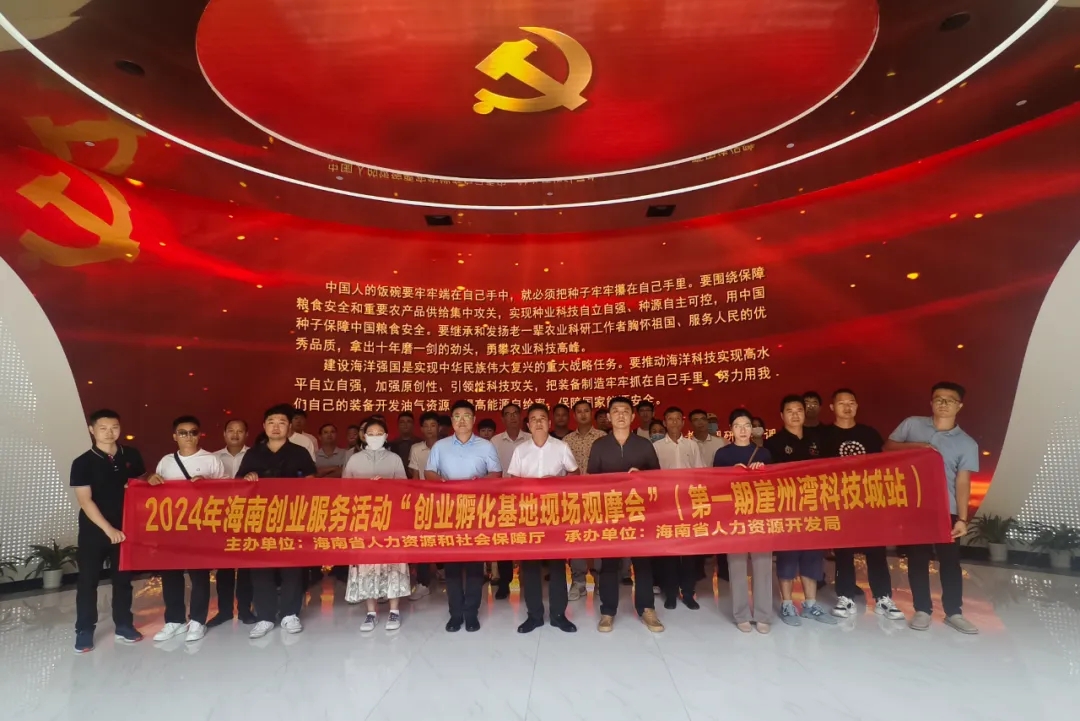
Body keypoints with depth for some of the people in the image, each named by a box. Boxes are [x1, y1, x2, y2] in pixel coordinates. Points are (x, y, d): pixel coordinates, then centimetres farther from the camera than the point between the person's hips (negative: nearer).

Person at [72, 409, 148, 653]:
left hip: (126, 528, 3)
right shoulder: (82, 463, -8)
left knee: (123, 578, 10)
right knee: (88, 580, 4)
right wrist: (108, 529, -20)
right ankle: (84, 631, 17)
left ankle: (124, 626, 21)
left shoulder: (132, 455, 2)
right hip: (93, 531, -2)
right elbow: (85, 501, -13)